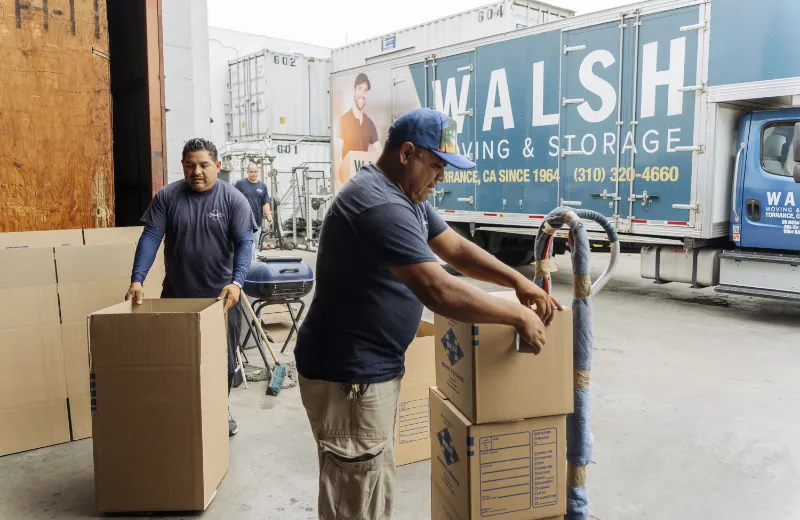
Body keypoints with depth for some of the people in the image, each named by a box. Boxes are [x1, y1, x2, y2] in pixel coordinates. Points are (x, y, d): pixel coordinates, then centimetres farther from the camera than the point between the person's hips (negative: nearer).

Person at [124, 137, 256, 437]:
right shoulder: (166, 197, -3)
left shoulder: (233, 199, -6)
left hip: (221, 296, -1)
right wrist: (137, 279, -21)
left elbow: (244, 243, -12)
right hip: (176, 295, 1)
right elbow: (151, 237, -8)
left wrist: (237, 282, -28)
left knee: (223, 359, 12)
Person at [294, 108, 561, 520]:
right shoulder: (380, 204, -26)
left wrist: (519, 281, 1)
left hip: (373, 368, 10)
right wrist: (518, 316, -20)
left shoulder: (406, 195, 10)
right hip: (348, 375, -10)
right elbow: (439, 292, -33)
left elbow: (456, 249, 14)